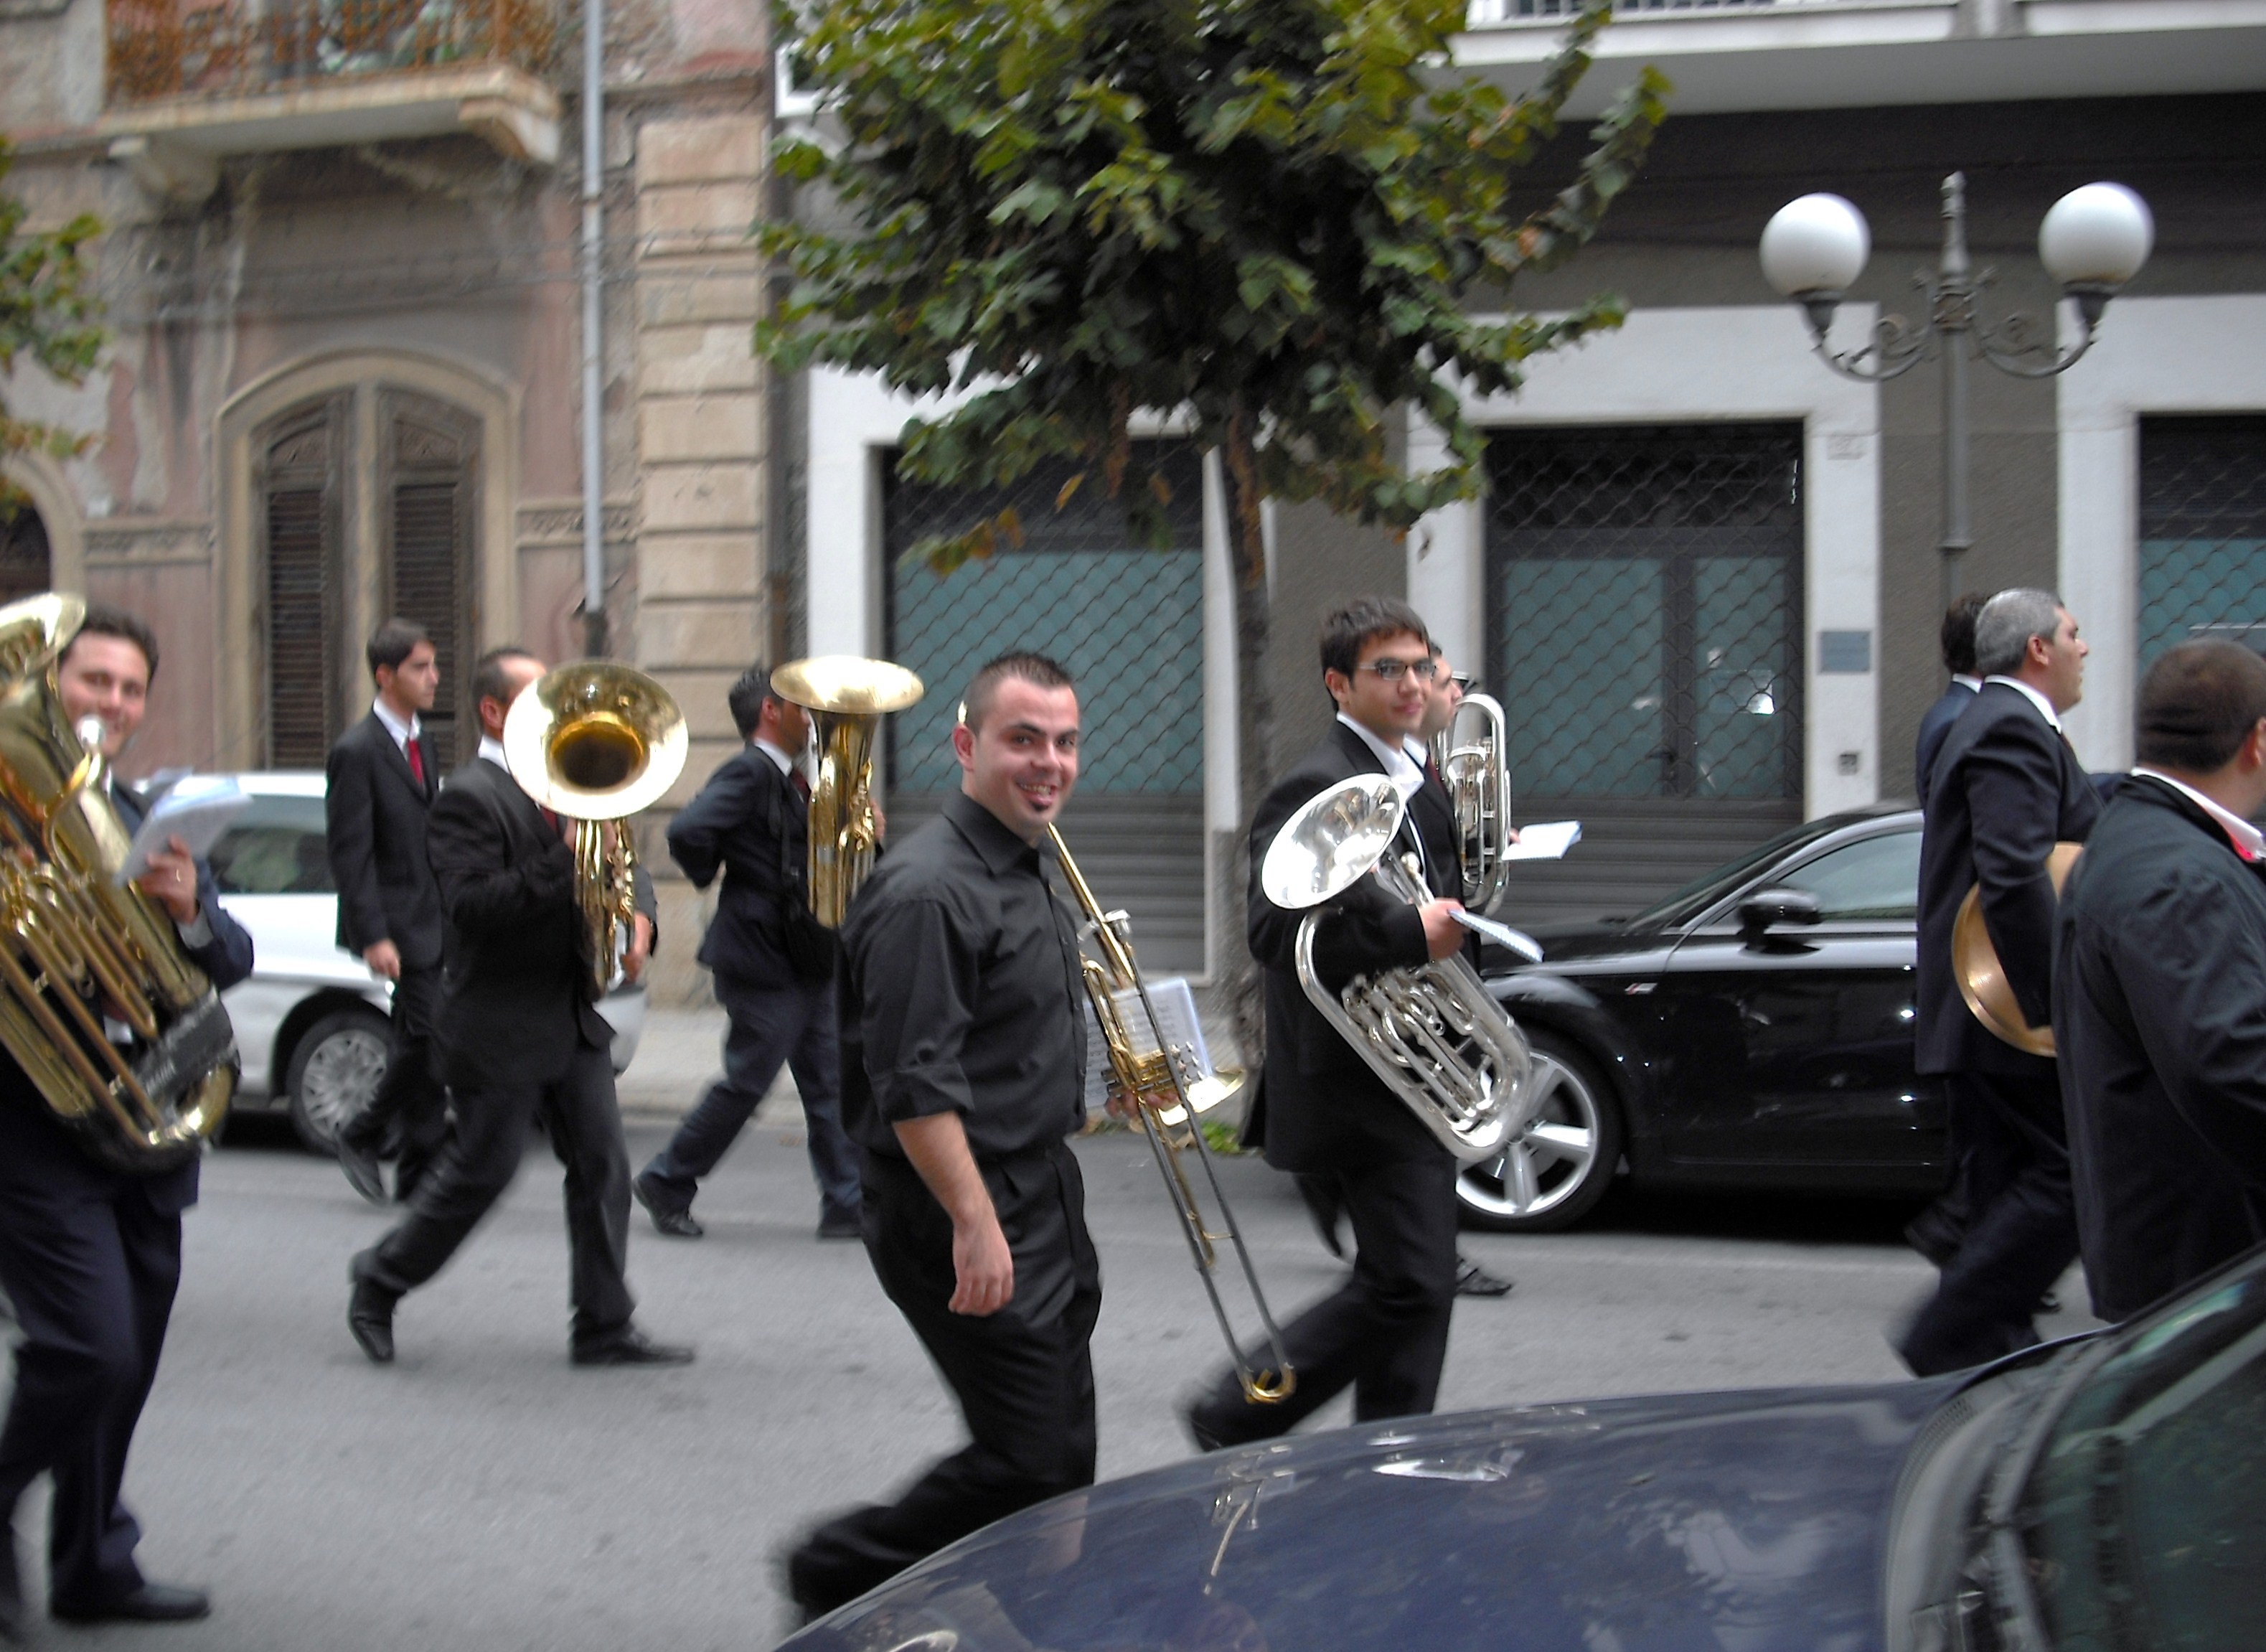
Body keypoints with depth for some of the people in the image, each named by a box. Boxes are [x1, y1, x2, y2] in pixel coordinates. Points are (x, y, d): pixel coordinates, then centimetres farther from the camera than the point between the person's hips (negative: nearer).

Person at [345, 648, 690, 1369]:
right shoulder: (468, 797, -13)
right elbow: (471, 904, -24)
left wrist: (637, 914, -6)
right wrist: (567, 862, -29)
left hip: (572, 1020, 8)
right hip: (500, 1029, -8)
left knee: (602, 1168, 4)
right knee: (481, 1170, 3)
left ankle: (604, 1329, 10)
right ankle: (380, 1282, 24)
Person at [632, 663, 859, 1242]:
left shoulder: (790, 781, 15)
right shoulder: (748, 774, -15)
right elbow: (687, 832, -28)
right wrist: (713, 879, -12)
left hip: (807, 963, 9)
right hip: (763, 960, -9)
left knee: (830, 1085, 7)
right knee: (746, 1083, -1)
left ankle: (847, 1205, 10)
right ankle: (666, 1184, 15)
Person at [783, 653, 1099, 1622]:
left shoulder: (1028, 876, 14)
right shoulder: (930, 891, -19)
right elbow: (914, 1086, -24)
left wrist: (1095, 1088, 16)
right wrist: (975, 1224, -26)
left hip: (1043, 1196, 10)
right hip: (967, 1203, -10)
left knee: (1065, 1459, 13)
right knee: (1025, 1461, -8)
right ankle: (841, 1577, 8)